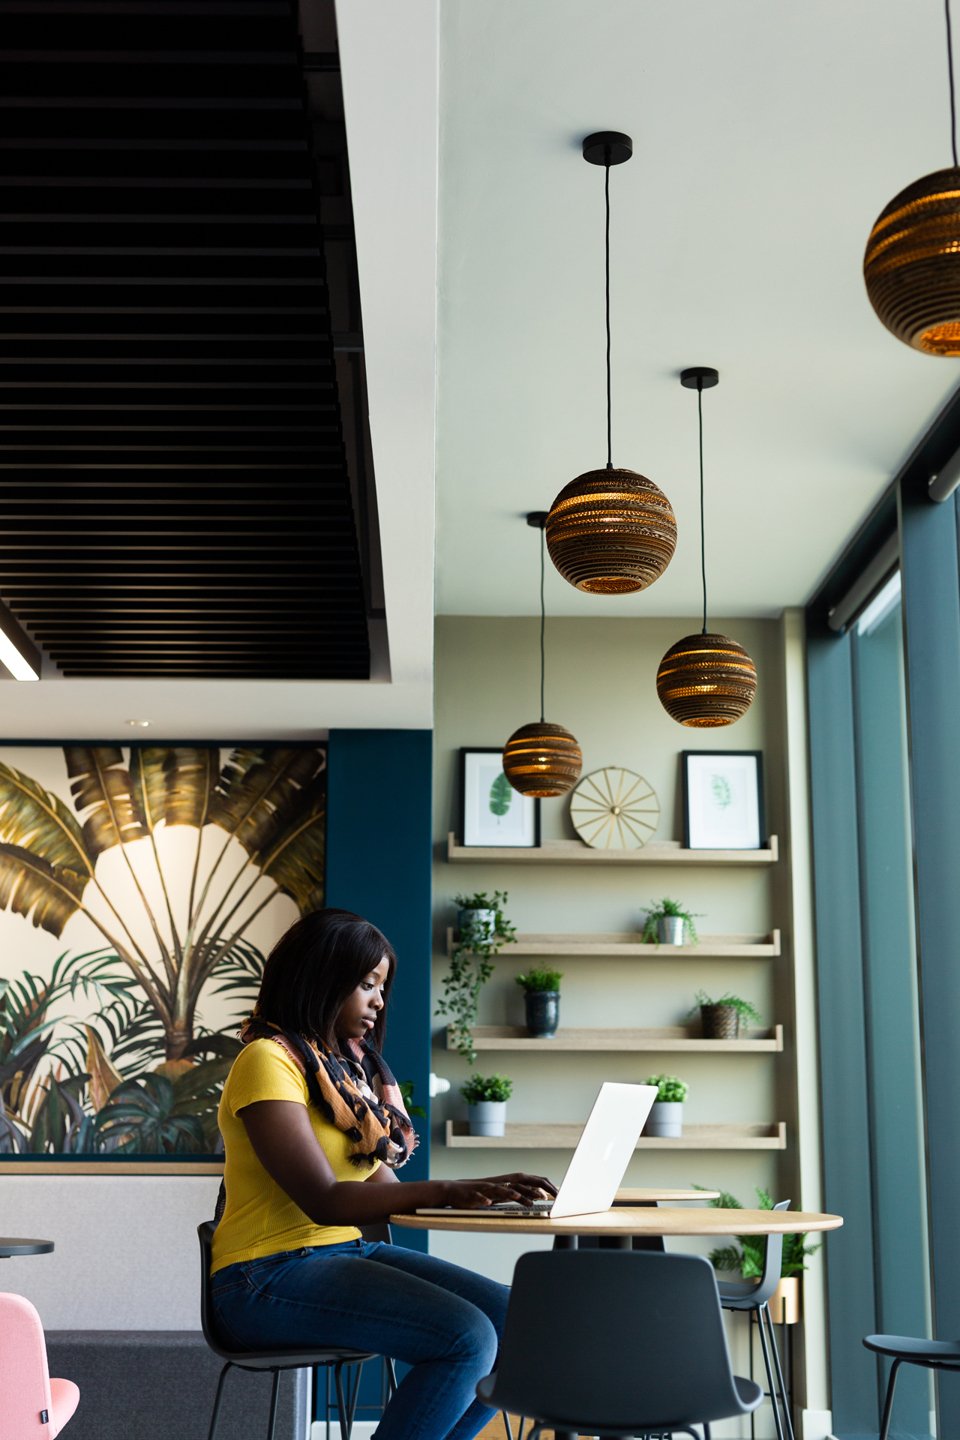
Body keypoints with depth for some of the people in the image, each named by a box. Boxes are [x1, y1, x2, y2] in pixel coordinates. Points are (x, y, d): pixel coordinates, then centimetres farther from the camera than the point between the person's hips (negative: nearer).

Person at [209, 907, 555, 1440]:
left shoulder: (353, 1062, 15)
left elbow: (379, 1187, 8)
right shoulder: (268, 1060, -12)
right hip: (269, 1277, -8)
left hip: (349, 1253, 8)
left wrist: (485, 1192, -5)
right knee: (466, 1338, -25)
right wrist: (442, 1191, -30)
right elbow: (324, 1201, -21)